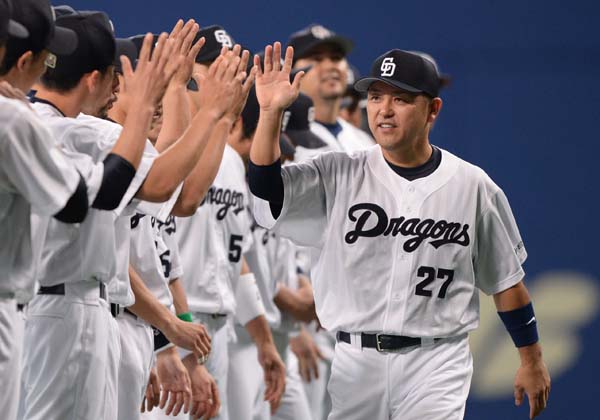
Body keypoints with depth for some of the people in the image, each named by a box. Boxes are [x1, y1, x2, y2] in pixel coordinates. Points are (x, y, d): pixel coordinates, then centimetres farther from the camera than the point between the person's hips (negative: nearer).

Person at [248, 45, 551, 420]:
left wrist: (532, 361, 11)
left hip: (436, 364, -2)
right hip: (354, 362, 2)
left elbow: (506, 280, 9)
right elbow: (267, 188, -13)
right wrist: (271, 112, -25)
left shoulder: (472, 186, 1)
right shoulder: (341, 176, 2)